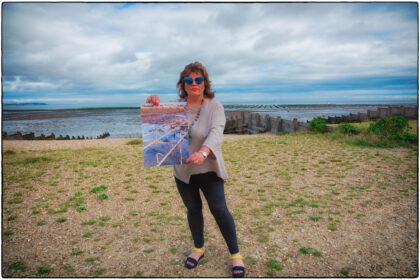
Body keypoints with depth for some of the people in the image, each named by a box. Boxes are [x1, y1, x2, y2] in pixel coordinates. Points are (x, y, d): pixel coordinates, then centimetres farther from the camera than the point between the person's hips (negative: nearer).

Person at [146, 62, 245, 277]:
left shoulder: (214, 106, -10)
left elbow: (216, 133, -25)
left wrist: (203, 152, -46)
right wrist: (154, 104, -18)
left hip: (208, 170, -3)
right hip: (183, 171, 4)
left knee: (219, 210, -1)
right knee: (193, 209, 16)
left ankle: (235, 254, 20)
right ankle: (199, 248, 39)